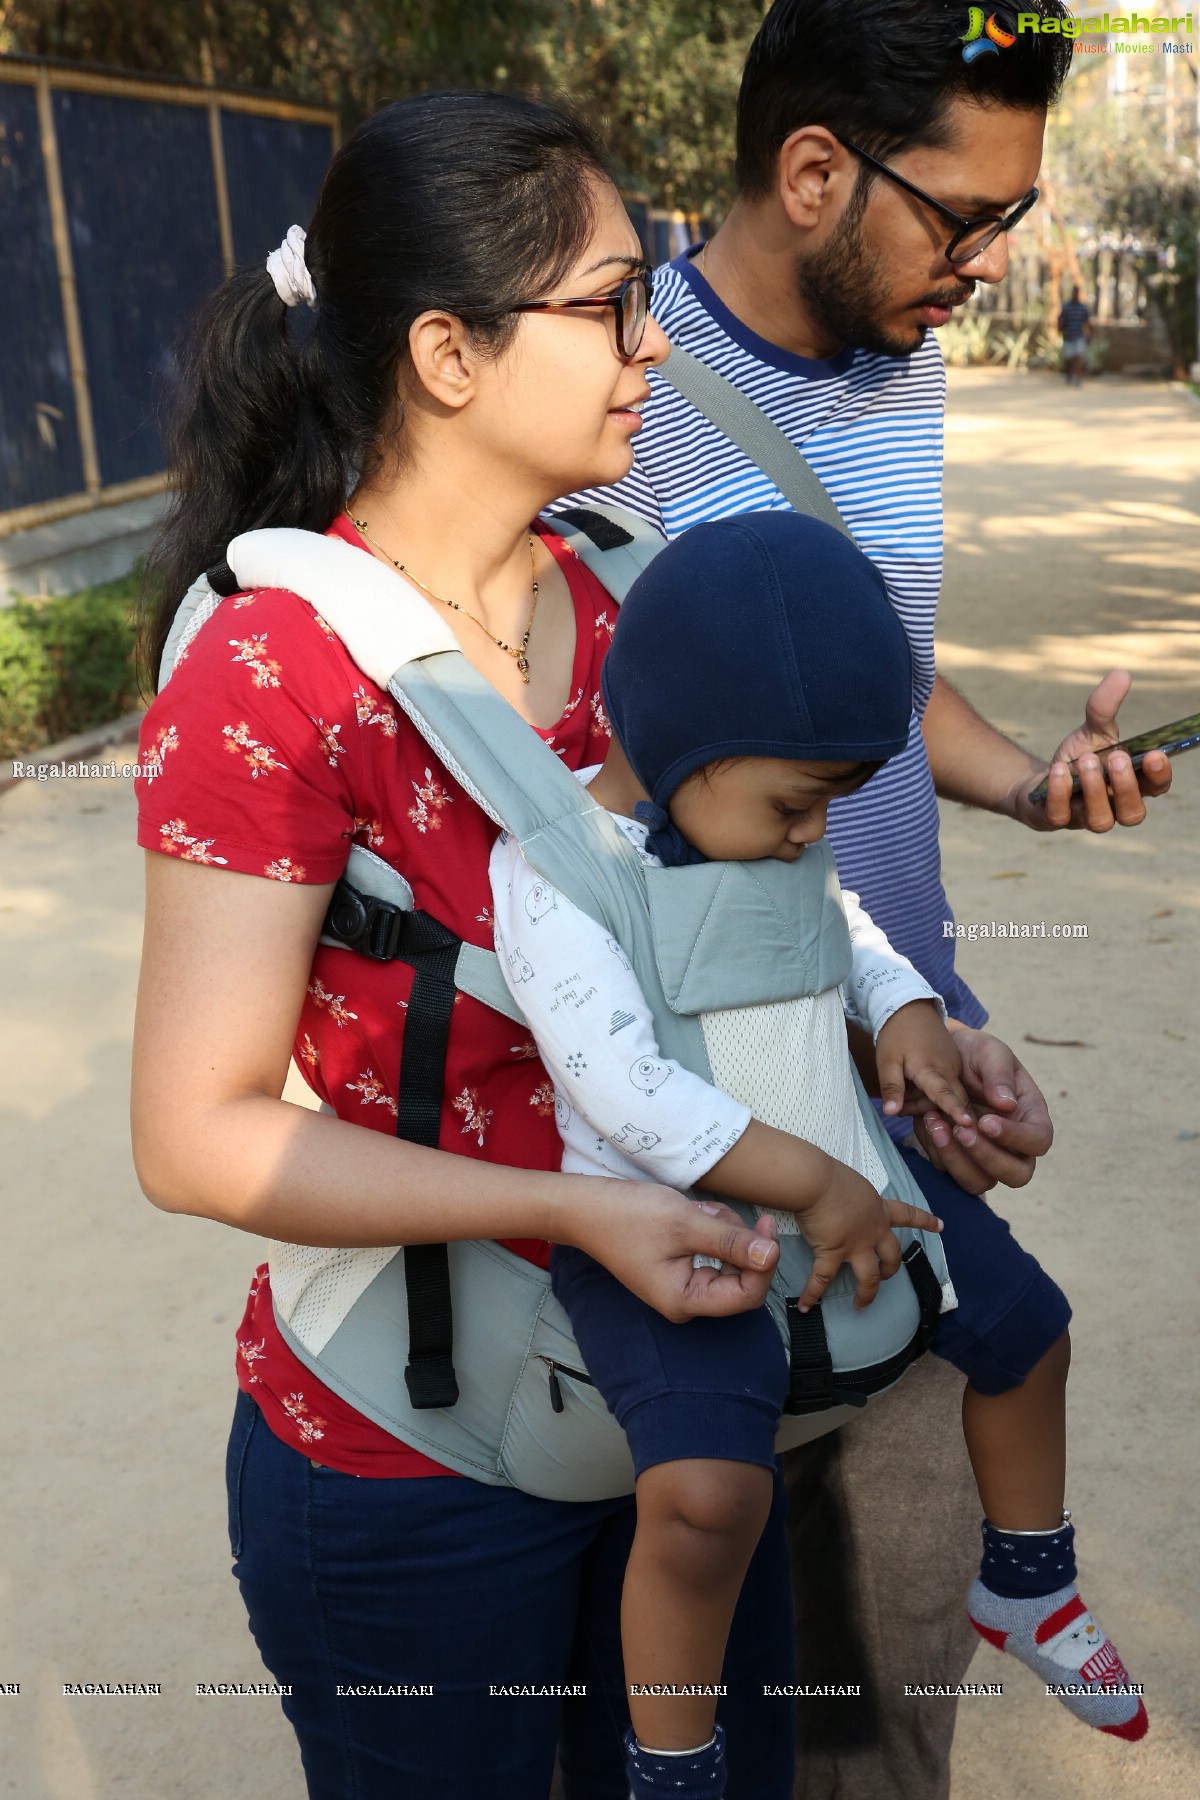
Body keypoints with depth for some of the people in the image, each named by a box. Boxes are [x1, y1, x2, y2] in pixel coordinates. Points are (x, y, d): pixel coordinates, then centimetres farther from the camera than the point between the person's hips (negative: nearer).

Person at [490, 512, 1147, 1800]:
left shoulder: (754, 825, 1)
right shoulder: (549, 864, -21)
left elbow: (840, 927, 19)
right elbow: (623, 1093, -27)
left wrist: (904, 1005, -2)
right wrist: (813, 1186, -24)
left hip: (839, 1176, 8)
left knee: (1024, 1323, 16)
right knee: (707, 1488, -27)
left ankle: (1026, 1593, 43)